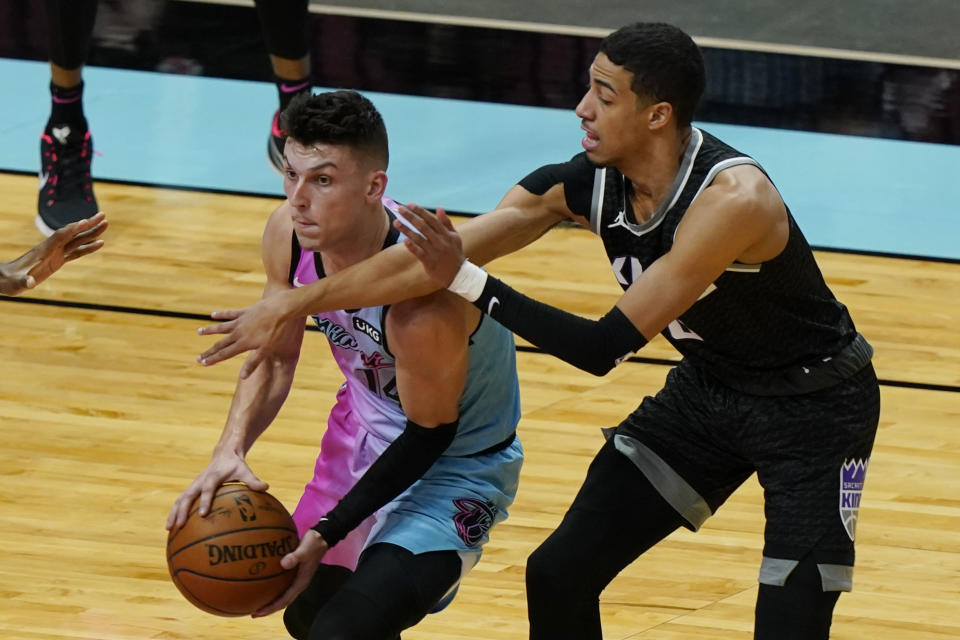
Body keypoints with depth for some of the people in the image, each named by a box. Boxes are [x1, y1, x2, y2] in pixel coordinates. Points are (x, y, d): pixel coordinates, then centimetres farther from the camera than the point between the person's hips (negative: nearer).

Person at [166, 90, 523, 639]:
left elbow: (429, 435, -24)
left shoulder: (423, 296, -39)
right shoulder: (290, 234, -19)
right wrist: (231, 450, -19)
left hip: (456, 464, -8)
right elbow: (275, 359, -1)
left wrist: (327, 533, -23)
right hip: (368, 423, 8)